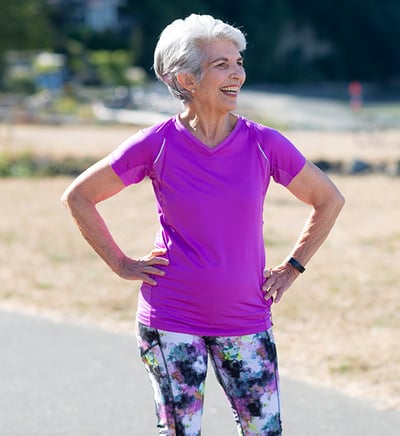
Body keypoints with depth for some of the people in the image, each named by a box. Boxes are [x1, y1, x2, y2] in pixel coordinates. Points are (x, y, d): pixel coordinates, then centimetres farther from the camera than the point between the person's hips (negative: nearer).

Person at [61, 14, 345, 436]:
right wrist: (121, 265, 1)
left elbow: (328, 199, 11)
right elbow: (78, 196, 3)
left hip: (247, 320, 2)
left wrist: (291, 268, 6)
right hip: (171, 321, -2)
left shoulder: (264, 144, -3)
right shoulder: (157, 145, -7)